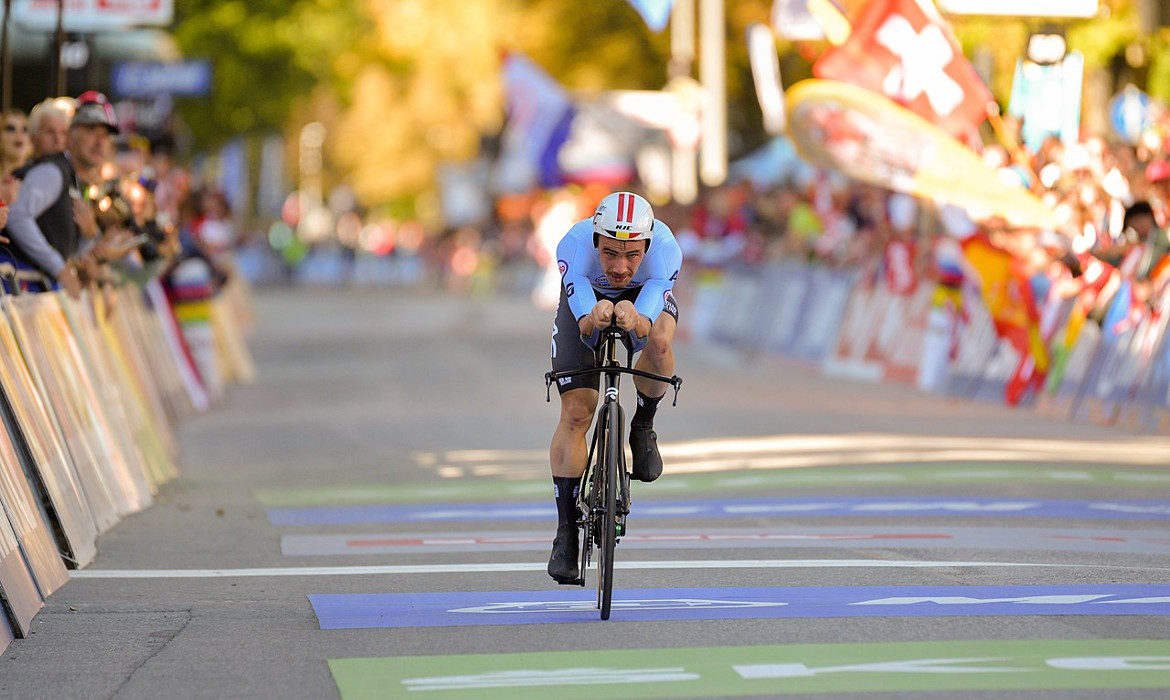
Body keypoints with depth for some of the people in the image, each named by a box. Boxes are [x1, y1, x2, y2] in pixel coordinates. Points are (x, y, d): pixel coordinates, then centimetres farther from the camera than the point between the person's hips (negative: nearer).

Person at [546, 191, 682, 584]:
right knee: (575, 414, -11)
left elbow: (646, 330, -49)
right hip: (587, 300, 0)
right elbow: (584, 325, -47)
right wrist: (595, 319, -70)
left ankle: (643, 428, -6)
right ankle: (565, 532, -3)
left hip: (644, 298, 0)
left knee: (658, 343, -35)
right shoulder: (575, 245, -39)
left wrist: (635, 320, -71)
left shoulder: (665, 249, -39)